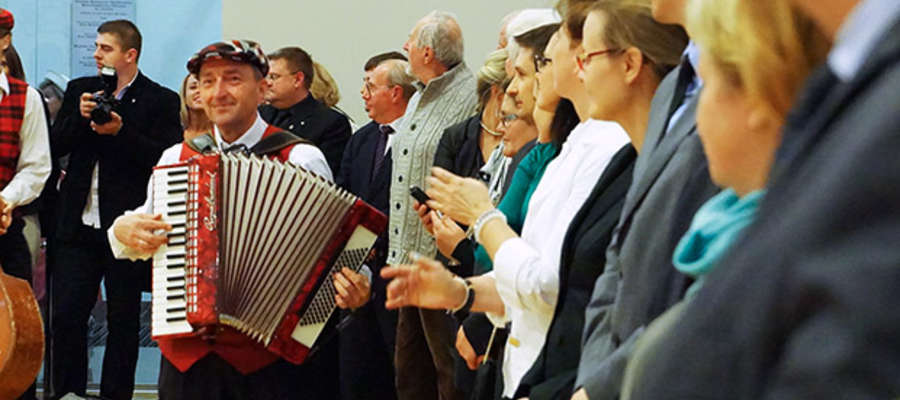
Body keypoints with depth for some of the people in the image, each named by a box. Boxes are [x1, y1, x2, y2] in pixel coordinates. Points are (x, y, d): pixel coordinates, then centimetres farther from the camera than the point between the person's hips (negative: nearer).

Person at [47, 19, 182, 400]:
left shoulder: (161, 100, -2)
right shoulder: (79, 90, 12)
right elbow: (55, 145, 7)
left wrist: (121, 132, -21)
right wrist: (79, 118, -10)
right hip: (78, 225, 3)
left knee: (123, 321, 6)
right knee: (65, 317, -1)